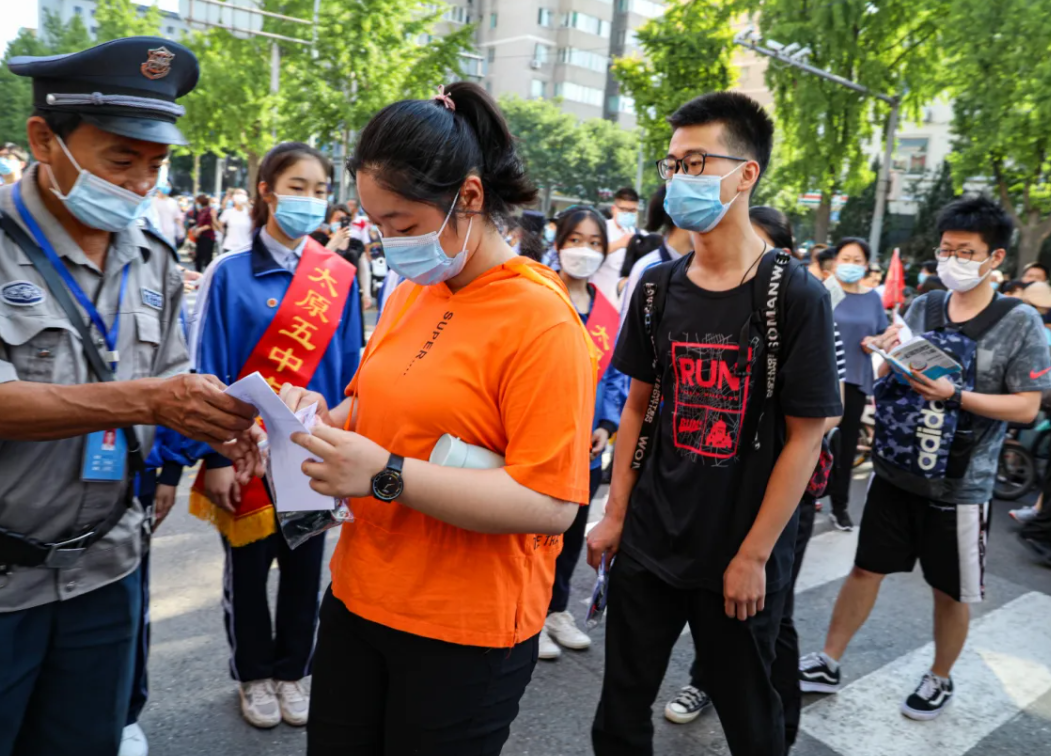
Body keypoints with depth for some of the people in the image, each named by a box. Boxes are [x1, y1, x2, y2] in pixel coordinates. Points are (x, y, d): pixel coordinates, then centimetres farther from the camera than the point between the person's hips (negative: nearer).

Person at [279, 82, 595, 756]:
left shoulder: (540, 317, -19)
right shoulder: (411, 294, 4)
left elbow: (550, 505, -23)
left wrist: (388, 476, -27)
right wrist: (327, 417, -4)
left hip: (465, 634, -7)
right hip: (360, 598, 7)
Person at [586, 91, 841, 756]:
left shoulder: (795, 295, -12)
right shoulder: (658, 287, 1)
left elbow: (805, 437, -11)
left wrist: (754, 556, -11)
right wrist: (615, 514, 5)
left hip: (740, 558, -3)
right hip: (647, 544, 4)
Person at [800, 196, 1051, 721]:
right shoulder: (921, 308, 3)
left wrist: (953, 394, -22)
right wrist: (889, 357, -13)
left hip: (959, 485, -3)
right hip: (896, 470, 3)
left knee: (950, 592, 13)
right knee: (866, 568, 12)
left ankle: (939, 680, 37)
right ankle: (828, 664, 26)